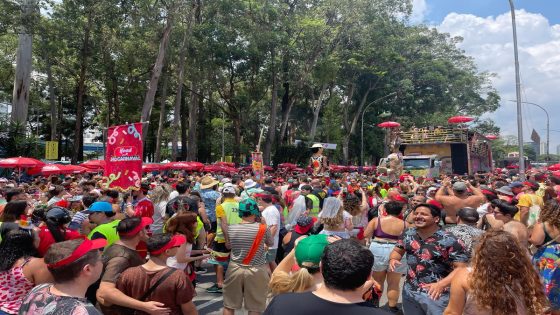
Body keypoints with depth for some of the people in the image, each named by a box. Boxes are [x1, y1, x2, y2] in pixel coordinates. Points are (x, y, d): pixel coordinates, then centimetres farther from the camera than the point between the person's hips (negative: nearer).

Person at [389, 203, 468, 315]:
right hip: (409, 291, 5)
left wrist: (441, 284, -28)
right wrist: (393, 259, -11)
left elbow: (461, 268, -16)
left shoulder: (449, 241, -17)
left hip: (436, 294, -5)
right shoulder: (408, 234, -1)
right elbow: (397, 251, 11)